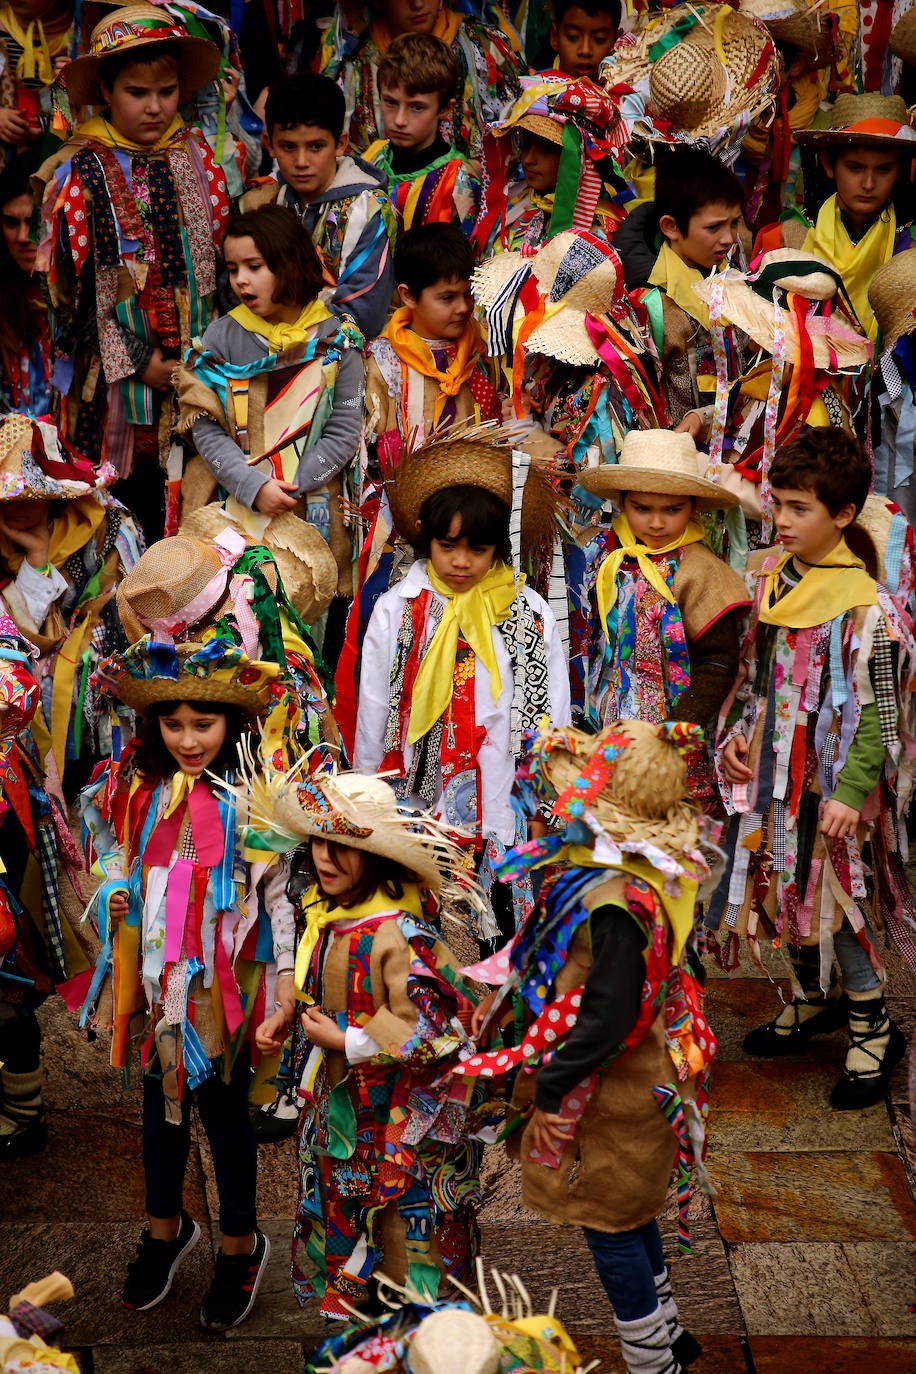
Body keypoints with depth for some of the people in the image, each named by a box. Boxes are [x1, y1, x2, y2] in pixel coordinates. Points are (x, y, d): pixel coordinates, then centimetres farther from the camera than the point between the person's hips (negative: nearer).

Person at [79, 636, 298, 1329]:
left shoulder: (249, 798, -14)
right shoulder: (136, 788, 0)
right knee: (162, 1096, 19)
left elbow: (277, 890, -11)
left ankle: (240, 1244, 29)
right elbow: (116, 855, 16)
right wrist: (114, 893, -1)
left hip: (223, 980, -5)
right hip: (155, 973, 5)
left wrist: (287, 973, -13)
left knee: (223, 1106, 8)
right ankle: (166, 1226, 41)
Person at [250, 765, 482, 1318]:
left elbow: (424, 1030, -28)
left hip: (397, 1112, -8)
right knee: (340, 1204, 23)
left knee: (400, 1222, 6)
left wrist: (344, 1041, -22)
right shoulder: (325, 913, -2)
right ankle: (350, 1310, 42)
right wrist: (287, 1015, -1)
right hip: (338, 1099, 8)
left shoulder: (399, 935, -29)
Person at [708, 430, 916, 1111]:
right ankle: (814, 997, 38)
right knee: (784, 888, 16)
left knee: (831, 898, -1)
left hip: (833, 779, -7)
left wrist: (852, 792, -20)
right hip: (774, 770, 7)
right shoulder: (767, 575, 2)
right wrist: (738, 733, 4)